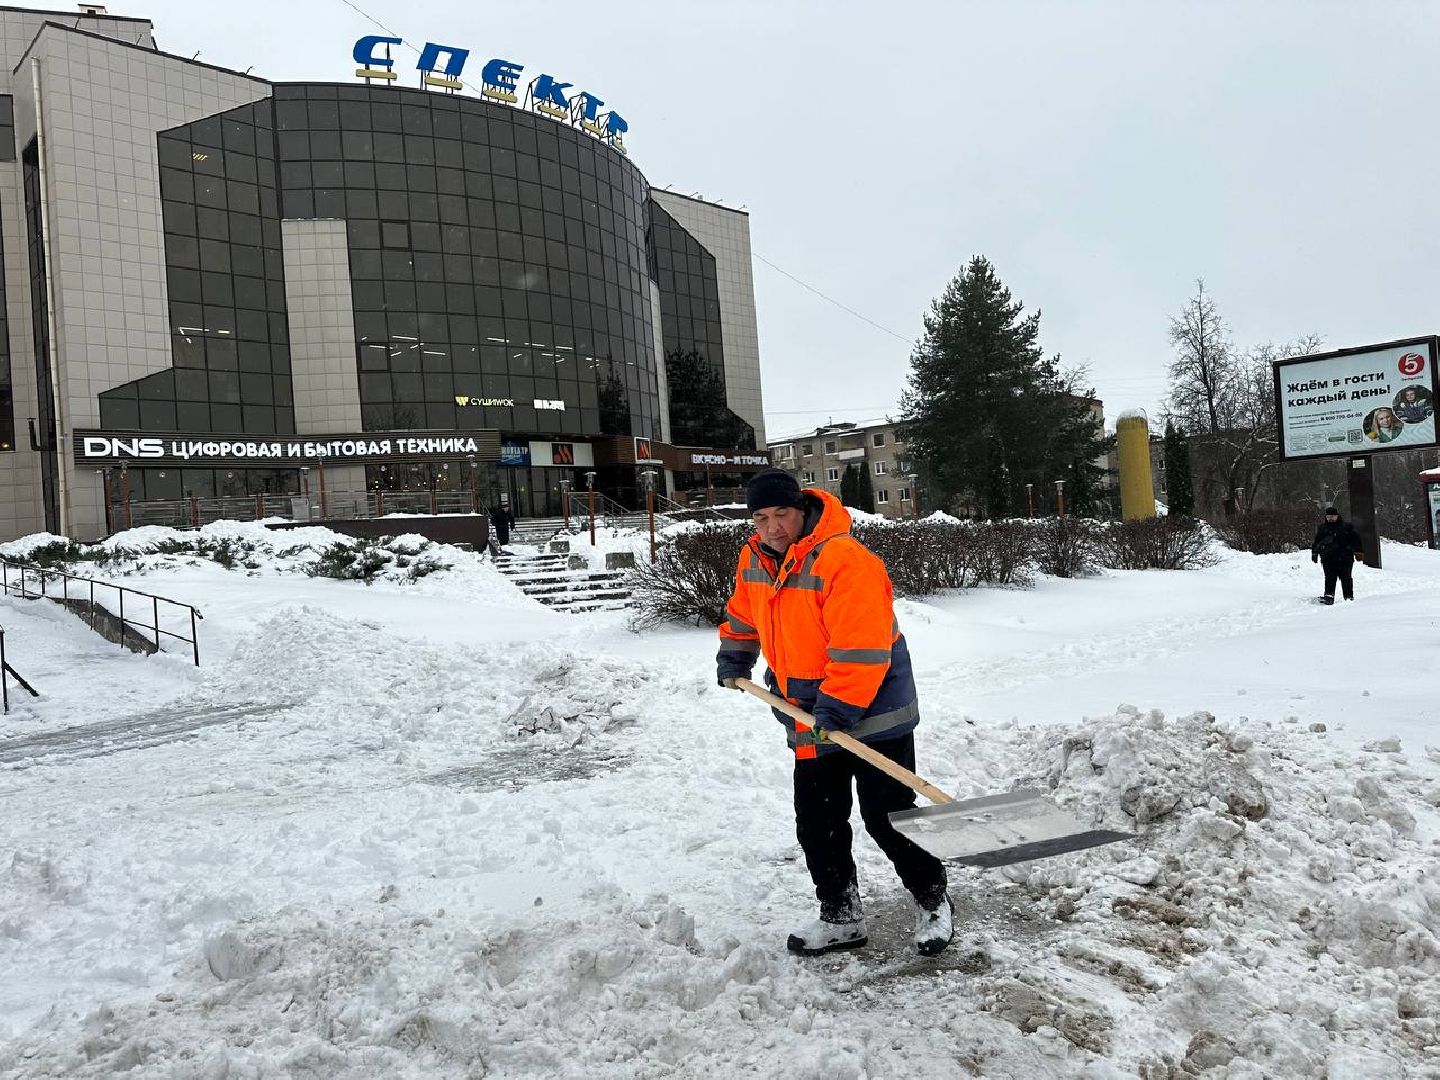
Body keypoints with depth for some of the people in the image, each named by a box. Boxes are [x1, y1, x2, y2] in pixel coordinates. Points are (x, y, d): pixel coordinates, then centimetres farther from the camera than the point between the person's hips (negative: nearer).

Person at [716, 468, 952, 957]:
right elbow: (743, 614, 23)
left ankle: (933, 899, 23)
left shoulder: (843, 560, -25)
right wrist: (733, 660, 25)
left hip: (870, 714, -7)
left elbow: (860, 650, -29)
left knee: (887, 818, 0)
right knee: (817, 825, 12)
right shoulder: (754, 560, 1)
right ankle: (841, 917, 27)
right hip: (810, 720, 8)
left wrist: (836, 708, -30)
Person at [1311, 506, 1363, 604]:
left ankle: (1349, 596, 6)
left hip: (1345, 558, -2)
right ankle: (1329, 596, -13)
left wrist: (1358, 552, 3)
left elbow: (1356, 539, 9)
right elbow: (1316, 541, 22)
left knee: (1346, 578, 0)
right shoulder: (1322, 527, 14)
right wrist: (1314, 552, 17)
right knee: (1329, 578, -8)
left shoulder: (1346, 526, 6)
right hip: (1328, 558, 2)